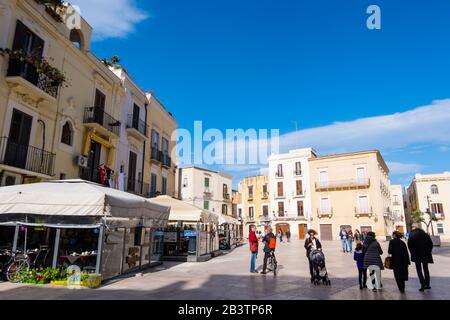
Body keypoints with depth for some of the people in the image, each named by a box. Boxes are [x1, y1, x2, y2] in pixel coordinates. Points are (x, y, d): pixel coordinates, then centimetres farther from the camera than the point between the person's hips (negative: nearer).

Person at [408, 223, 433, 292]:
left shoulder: (412, 234, -10)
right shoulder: (425, 234, 3)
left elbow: (409, 244, -12)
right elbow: (431, 244, 4)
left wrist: (412, 252, 1)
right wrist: (428, 252, 10)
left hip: (416, 255, -4)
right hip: (426, 254, 4)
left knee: (419, 270, 3)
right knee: (425, 269, 18)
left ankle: (423, 285, -8)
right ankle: (427, 285, 22)